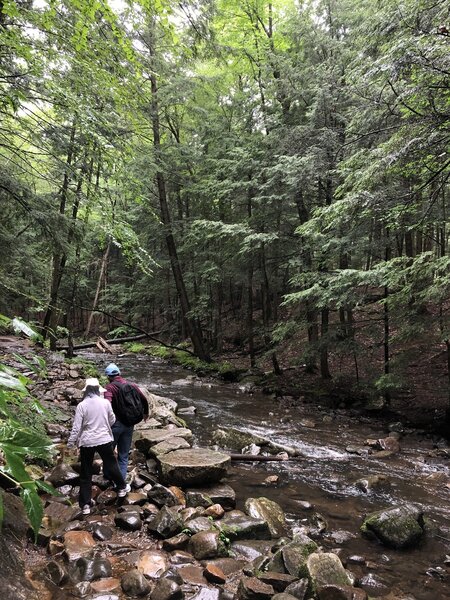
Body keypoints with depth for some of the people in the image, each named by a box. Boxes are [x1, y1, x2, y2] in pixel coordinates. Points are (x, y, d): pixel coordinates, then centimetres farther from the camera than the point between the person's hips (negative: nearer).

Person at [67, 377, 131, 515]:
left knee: (86, 473, 11)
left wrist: (71, 443, -1)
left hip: (87, 442, -1)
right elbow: (112, 420, 7)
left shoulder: (81, 405, -11)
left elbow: (76, 427, -11)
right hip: (104, 440, 1)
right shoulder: (105, 402, -6)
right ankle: (122, 487, 39)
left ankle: (85, 504, 14)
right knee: (111, 465, 21)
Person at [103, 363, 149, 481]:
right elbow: (144, 400, 11)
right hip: (129, 425, 4)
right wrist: (145, 413, 28)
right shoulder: (132, 385, 3)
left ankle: (108, 475, 31)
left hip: (116, 424, -4)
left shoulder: (110, 387, -11)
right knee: (124, 454, 15)